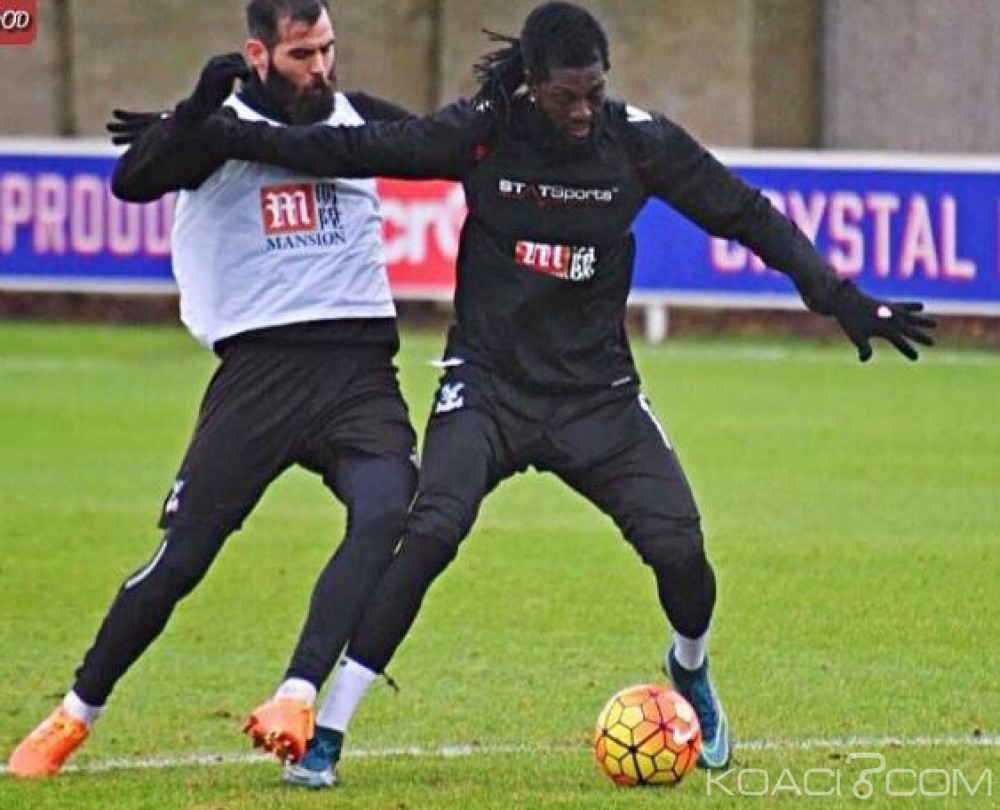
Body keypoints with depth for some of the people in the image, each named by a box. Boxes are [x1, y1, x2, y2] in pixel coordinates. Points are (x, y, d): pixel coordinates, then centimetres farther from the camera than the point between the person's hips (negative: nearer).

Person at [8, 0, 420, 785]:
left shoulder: (358, 118, 12)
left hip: (359, 369, 2)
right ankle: (74, 716, 15)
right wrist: (197, 110, -30)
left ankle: (297, 700, -30)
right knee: (181, 557, -3)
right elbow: (132, 182, -16)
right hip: (259, 366, -2)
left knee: (386, 511, -26)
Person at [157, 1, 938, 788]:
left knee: (678, 545, -12)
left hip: (597, 390, 2)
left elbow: (746, 215, 1)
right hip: (489, 383, -2)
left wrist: (842, 301, -2)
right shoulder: (482, 132, -10)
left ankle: (691, 670, 25)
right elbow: (355, 150, -8)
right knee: (431, 532, -23)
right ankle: (327, 729, -15)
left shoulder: (639, 140, -7)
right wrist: (224, 134, -12)